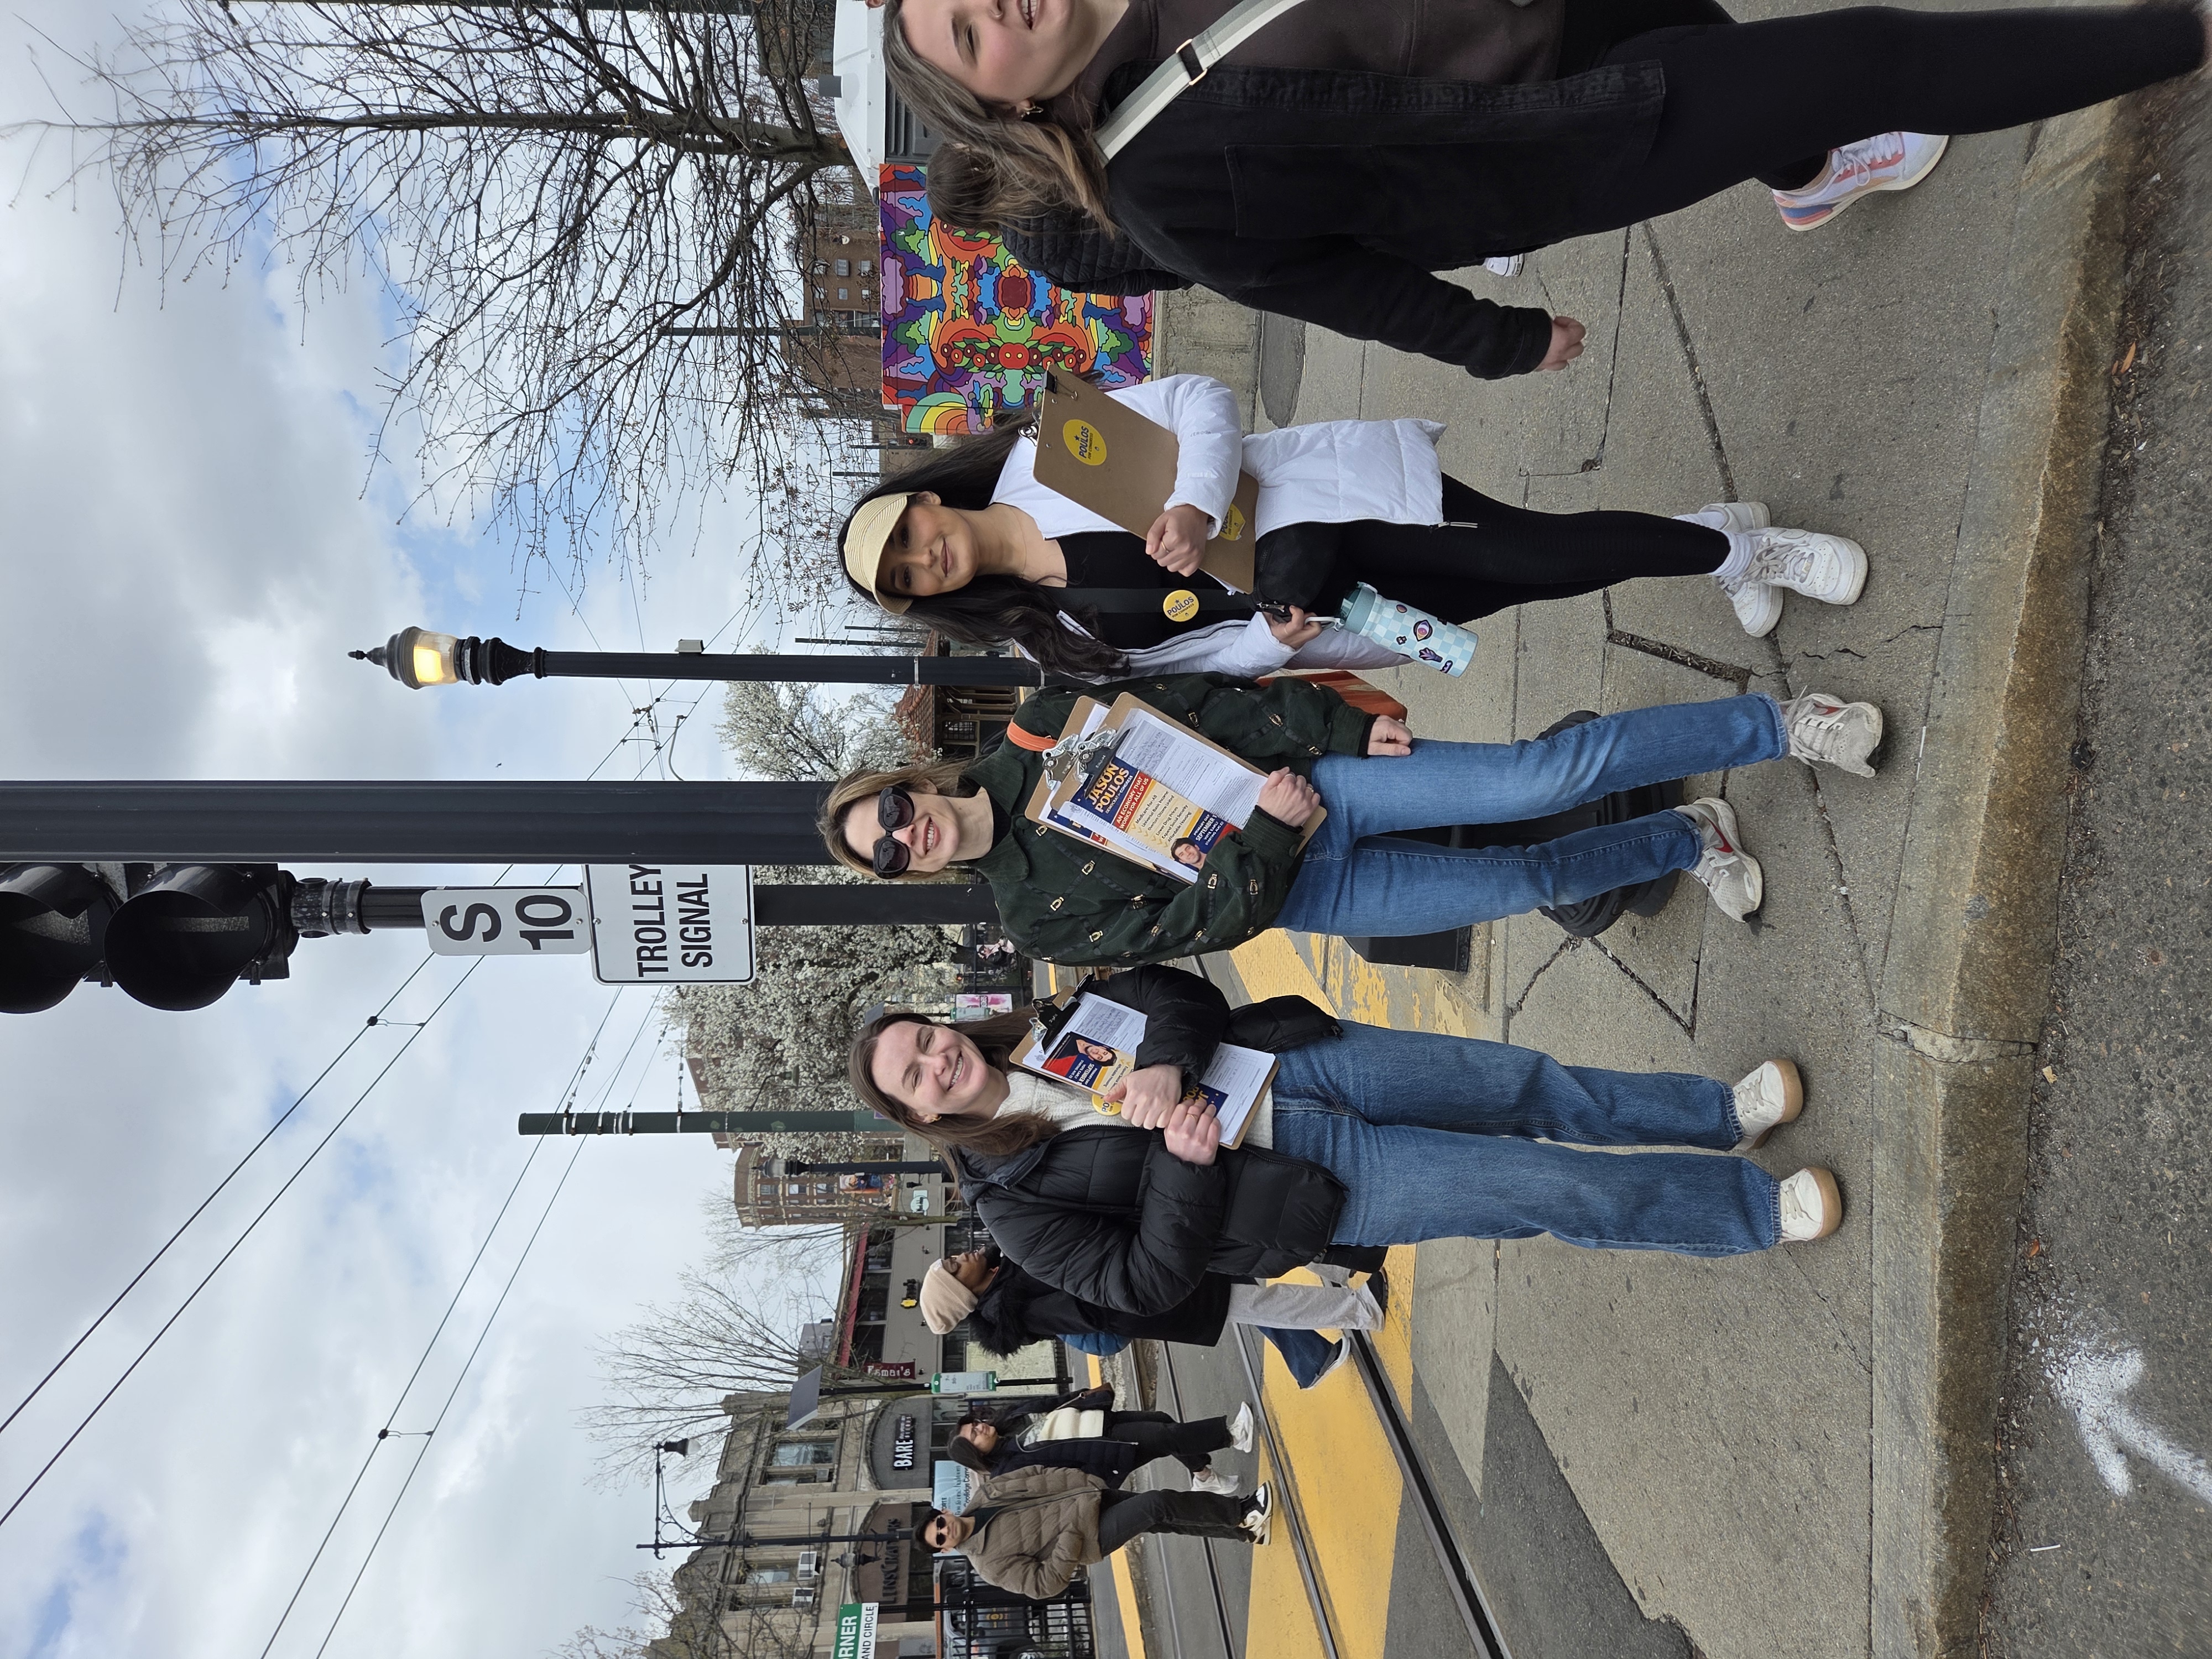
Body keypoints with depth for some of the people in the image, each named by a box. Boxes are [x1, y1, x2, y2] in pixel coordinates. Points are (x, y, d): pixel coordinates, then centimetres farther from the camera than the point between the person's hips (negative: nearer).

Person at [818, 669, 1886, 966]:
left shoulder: (1040, 736, 0)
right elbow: (1202, 923, -8)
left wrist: (1341, 728, -8)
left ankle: (1782, 724, -1)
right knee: (1531, 883, -5)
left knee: (1542, 777, -14)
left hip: (1307, 778, 1)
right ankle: (1688, 843, 19)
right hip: (1293, 891, -1)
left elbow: (1204, 698, -1)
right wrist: (1259, 835, -20)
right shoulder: (1036, 917, -4)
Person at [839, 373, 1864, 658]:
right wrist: (1277, 636, -20)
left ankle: (1732, 544, 12)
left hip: (1339, 487, -1)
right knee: (1525, 583, -7)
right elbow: (1209, 651, 0)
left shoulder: (1037, 455, -6)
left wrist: (1195, 504, -24)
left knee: (1532, 552, -13)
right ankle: (1727, 552, 17)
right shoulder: (1069, 634, 1)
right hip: (1321, 591, 1)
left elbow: (1201, 402, -7)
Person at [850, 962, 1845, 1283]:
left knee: (1524, 1083, 0)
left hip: (1293, 1064, 4)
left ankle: (1725, 1112, 21)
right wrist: (1185, 1164, -25)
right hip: (1317, 1184, -4)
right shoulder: (1014, 1201, -7)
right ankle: (1759, 1210, 7)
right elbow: (1146, 1284, -10)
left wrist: (1164, 1062, -21)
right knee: (1543, 1186, -9)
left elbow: (1184, 994, 0)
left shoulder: (1045, 1027, 5)